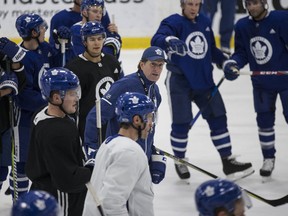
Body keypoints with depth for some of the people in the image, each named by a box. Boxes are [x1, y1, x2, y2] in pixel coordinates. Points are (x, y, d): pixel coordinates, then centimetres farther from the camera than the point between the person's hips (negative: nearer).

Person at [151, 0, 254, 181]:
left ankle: (228, 161, 14)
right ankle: (180, 162, 17)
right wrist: (169, 41, -53)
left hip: (204, 81, 6)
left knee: (218, 117, 6)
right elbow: (157, 40, -32)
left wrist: (225, 62, 7)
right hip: (180, 81, -6)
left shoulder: (204, 22, 8)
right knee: (182, 123, -4)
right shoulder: (174, 22, -12)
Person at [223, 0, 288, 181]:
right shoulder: (242, 26, -4)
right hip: (261, 83, 4)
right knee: (264, 120, 11)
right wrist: (232, 64, -16)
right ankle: (268, 159, 25)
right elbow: (242, 52, 2)